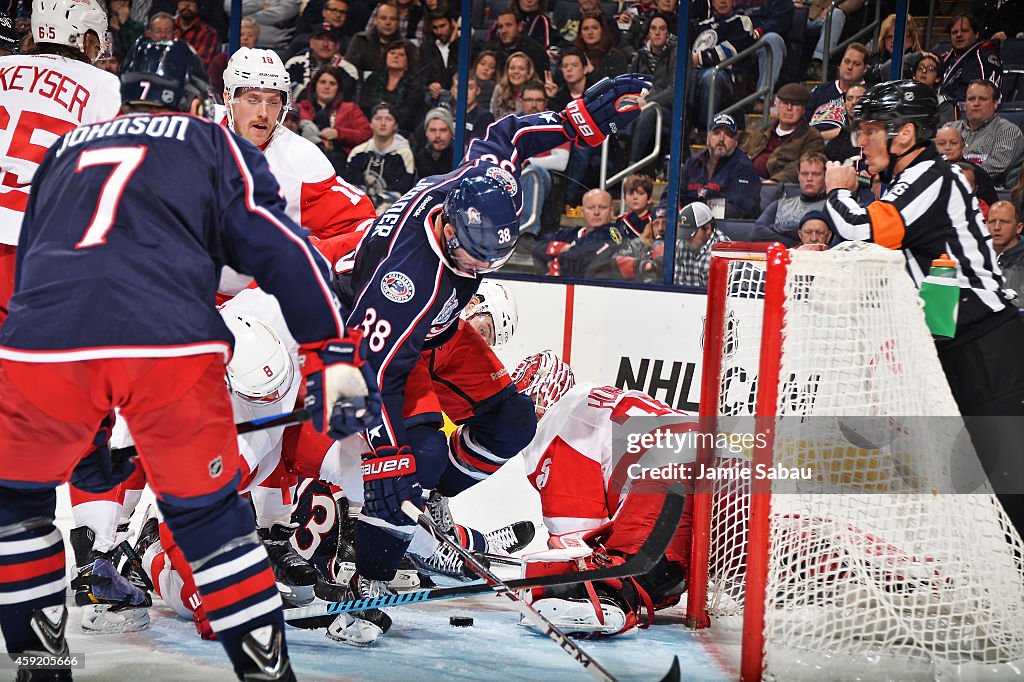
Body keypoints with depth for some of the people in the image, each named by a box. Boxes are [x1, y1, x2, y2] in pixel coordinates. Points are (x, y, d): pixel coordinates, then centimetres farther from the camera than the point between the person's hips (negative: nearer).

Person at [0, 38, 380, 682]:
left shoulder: (65, 150, 34)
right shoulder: (215, 145, 24)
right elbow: (281, 247, 10)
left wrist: (81, 434, 40)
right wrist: (335, 355, 9)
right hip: (171, 344, -2)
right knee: (209, 512, 13)